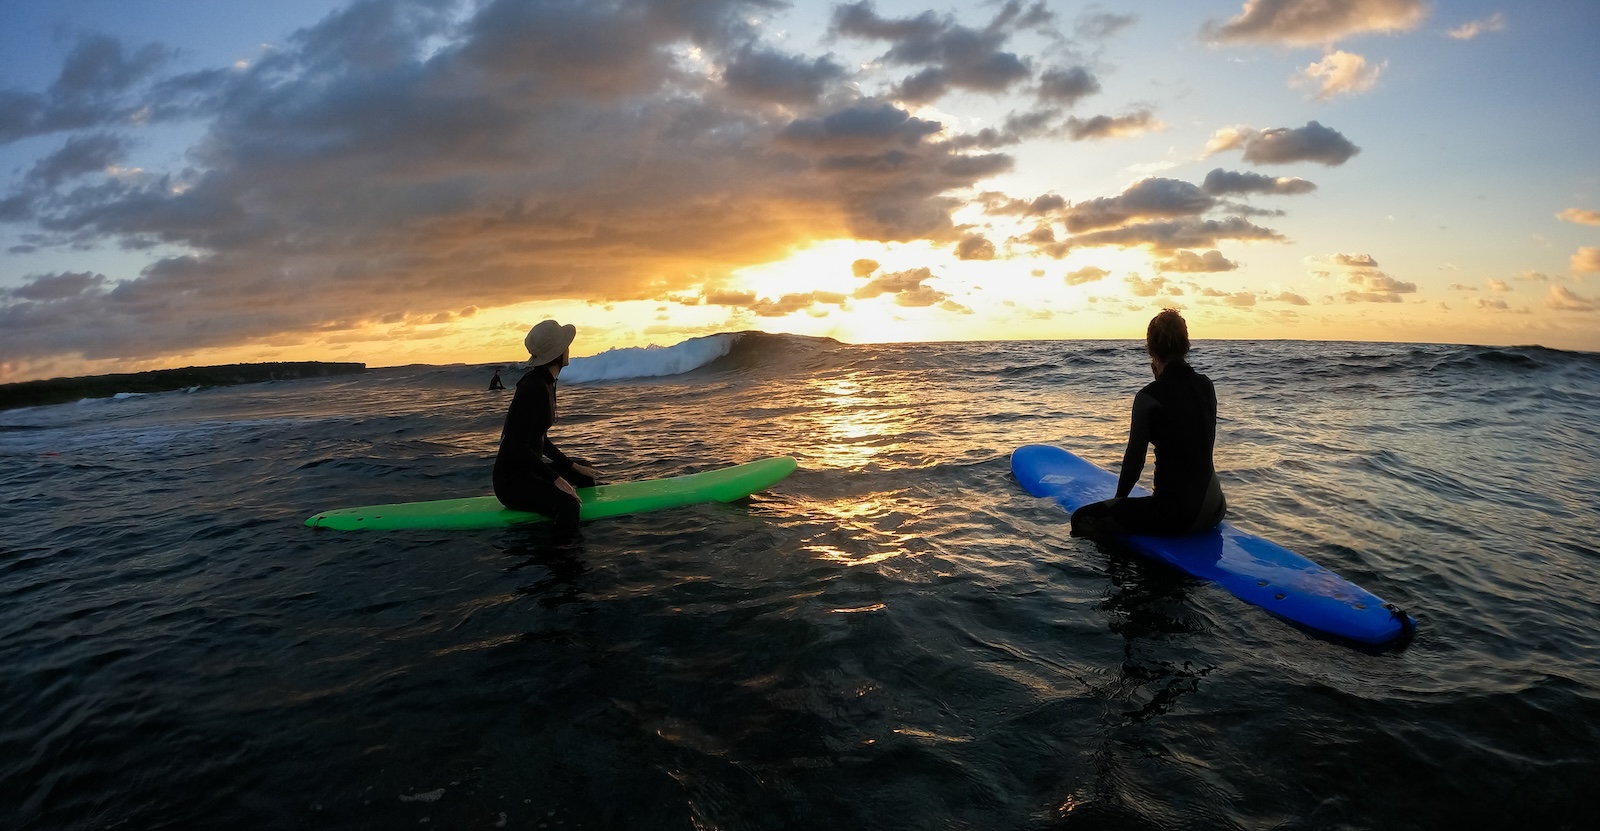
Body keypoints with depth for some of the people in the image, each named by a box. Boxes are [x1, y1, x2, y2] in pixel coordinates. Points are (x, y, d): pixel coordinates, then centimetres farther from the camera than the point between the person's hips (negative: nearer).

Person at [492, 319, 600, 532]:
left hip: (529, 469, 12)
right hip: (512, 480, -12)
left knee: (586, 472, 29)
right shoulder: (534, 388, -20)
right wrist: (556, 479, -27)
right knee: (568, 505, -37)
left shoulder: (545, 383, 10)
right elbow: (519, 446, -25)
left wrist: (572, 466, 14)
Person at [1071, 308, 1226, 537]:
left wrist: (1119, 499, 9)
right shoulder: (1206, 386, 4)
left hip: (1174, 511, -6)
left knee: (1082, 519, -1)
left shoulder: (1149, 397, -13)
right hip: (1213, 510, 6)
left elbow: (1134, 459, -9)